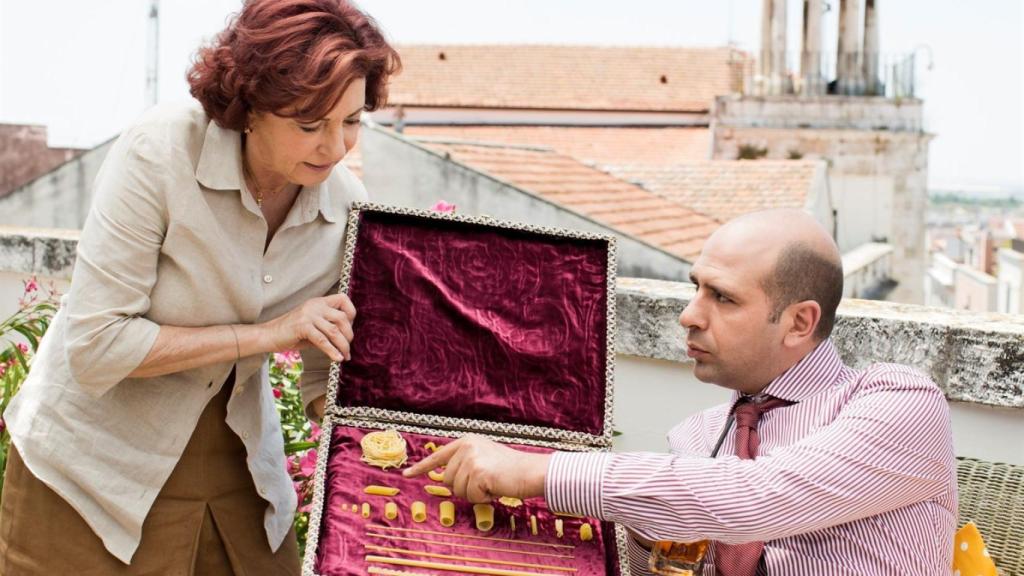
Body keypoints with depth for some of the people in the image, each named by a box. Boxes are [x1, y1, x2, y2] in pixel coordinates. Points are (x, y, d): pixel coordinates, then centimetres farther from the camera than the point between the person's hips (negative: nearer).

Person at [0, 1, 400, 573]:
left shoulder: (348, 205, -10)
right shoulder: (159, 152, -24)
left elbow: (329, 378, -2)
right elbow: (94, 346, -25)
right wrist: (263, 333, -25)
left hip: (235, 457, 4)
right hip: (98, 463, -4)